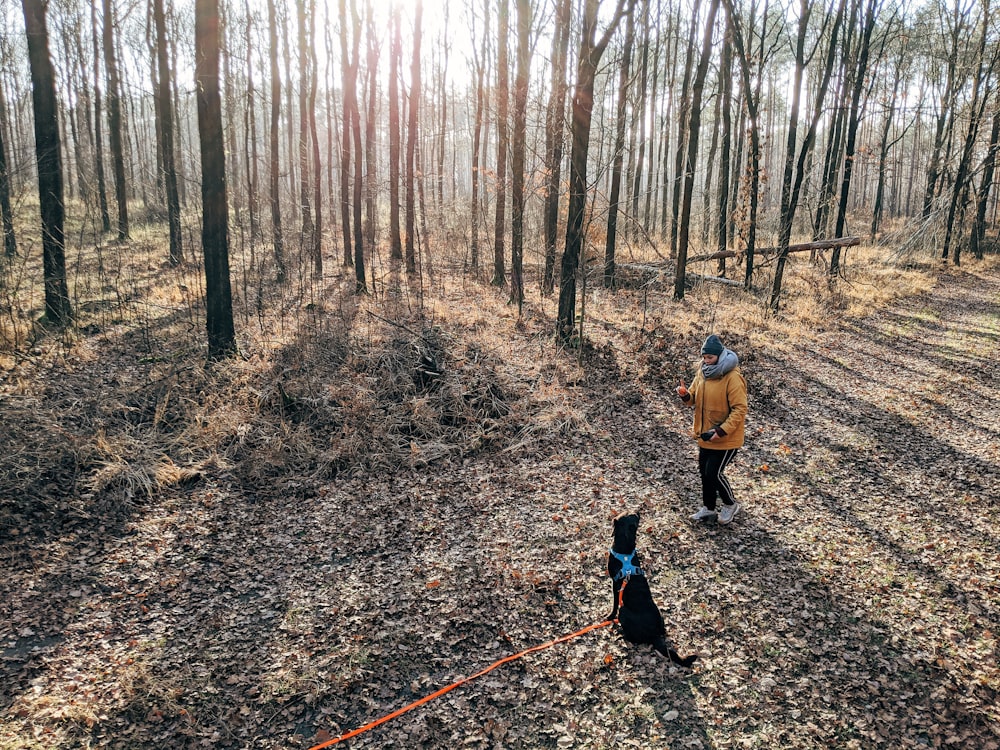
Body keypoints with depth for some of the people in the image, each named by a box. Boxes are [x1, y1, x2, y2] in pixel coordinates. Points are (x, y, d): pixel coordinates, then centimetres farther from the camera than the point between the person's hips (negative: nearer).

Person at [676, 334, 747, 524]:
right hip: (705, 436, 7)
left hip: (726, 438, -7)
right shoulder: (702, 372, 3)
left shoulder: (733, 377, -21)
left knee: (714, 473, -4)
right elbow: (694, 399, 10)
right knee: (705, 472, 15)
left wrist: (722, 431, -27)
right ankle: (708, 508, 33)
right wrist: (685, 395, -14)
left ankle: (730, 504, 22)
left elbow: (740, 409, -22)